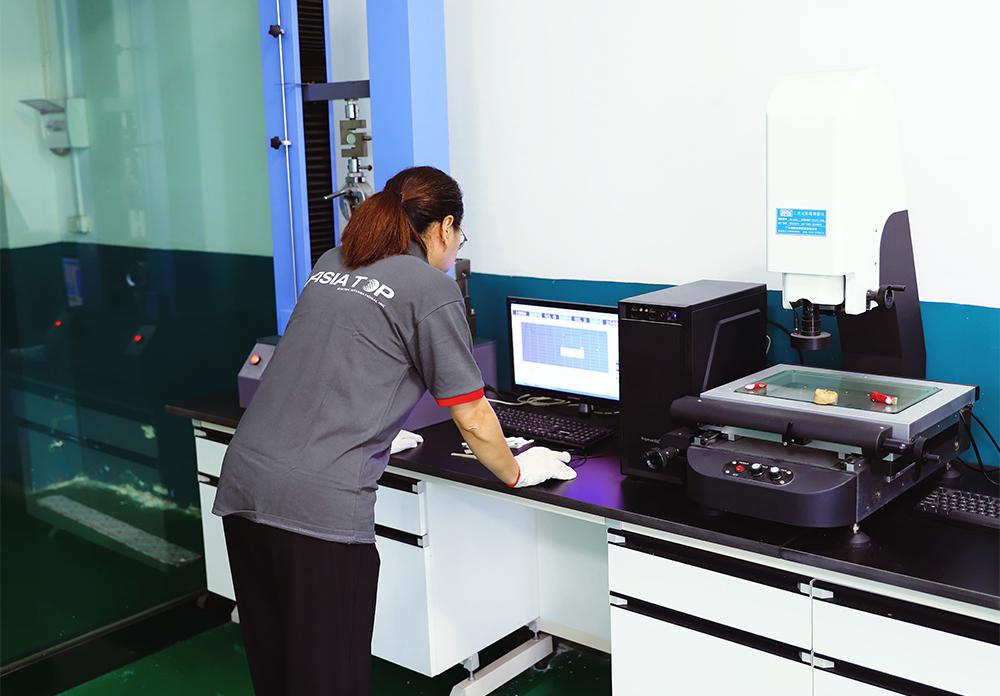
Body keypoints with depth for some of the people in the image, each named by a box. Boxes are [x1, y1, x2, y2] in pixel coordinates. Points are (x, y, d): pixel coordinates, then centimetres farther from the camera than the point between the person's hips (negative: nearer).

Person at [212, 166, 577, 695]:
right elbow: (472, 418, 0)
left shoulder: (330, 264, 18)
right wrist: (516, 472, 18)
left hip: (243, 480, 7)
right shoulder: (431, 289, -2)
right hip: (321, 503, -7)